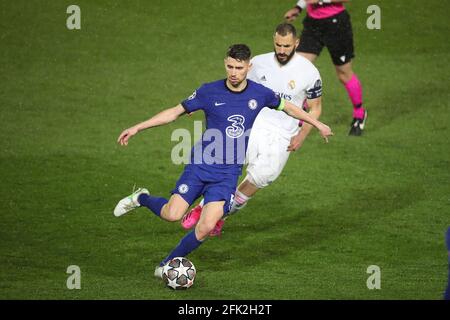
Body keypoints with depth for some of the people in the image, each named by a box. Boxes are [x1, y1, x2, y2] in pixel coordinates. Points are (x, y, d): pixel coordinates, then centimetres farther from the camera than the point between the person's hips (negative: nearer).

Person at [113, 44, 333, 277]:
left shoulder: (260, 94, -1)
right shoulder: (209, 91, -5)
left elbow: (287, 107, 19)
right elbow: (175, 112, 3)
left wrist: (317, 124, 26)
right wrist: (137, 128, -1)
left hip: (228, 174, 1)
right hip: (200, 165, -1)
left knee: (206, 227, -14)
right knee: (172, 215, -13)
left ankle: (168, 264, 7)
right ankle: (141, 199, 20)